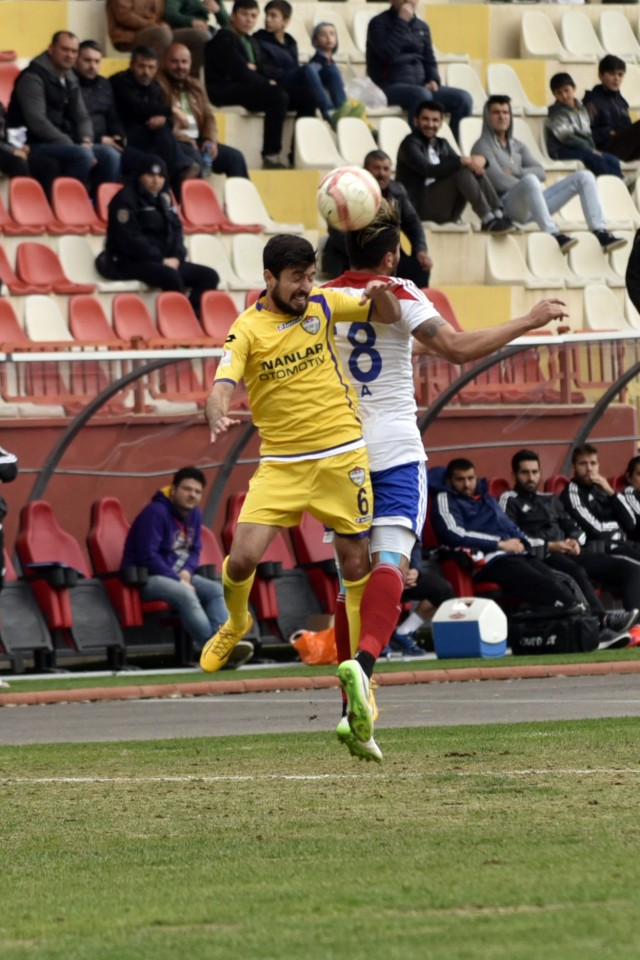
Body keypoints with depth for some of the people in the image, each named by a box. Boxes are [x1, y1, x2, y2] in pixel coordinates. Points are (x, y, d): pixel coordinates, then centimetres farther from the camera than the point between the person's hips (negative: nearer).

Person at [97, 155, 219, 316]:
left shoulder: (163, 198, 16)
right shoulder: (126, 200, -9)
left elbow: (176, 229, 13)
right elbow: (130, 240, -18)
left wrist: (176, 257, -7)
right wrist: (160, 260, -19)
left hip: (165, 261, 9)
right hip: (131, 262, -9)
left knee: (209, 276, -6)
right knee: (171, 276, -36)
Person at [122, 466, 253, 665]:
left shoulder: (194, 514, 10)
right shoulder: (156, 512, -16)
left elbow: (195, 551, 19)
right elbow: (148, 557, -20)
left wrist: (187, 571, -5)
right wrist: (178, 581, -20)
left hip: (178, 575, 8)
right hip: (147, 578, -8)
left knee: (216, 590, -14)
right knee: (185, 594, -34)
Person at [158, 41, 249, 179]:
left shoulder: (196, 86, 21)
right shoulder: (159, 85, -5)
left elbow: (208, 117, 20)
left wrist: (211, 140, -1)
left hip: (197, 141, 8)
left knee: (235, 157, -6)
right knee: (195, 159, -36)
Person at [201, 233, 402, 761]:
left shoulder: (323, 304, 1)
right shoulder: (246, 331, -6)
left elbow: (388, 316, 10)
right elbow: (222, 387, -18)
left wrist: (381, 294, -13)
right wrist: (217, 416, -42)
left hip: (341, 454, 1)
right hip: (280, 463, -1)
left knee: (358, 566, -1)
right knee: (243, 558, -13)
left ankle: (361, 674, 11)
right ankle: (235, 624, 21)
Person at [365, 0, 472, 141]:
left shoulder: (422, 27, 17)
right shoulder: (379, 23, -1)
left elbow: (429, 60, 19)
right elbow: (387, 53, -18)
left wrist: (433, 80, -2)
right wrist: (402, 22, -14)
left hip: (420, 86, 6)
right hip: (390, 87, -6)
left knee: (464, 98, -14)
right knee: (421, 95, -38)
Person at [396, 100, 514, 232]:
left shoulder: (441, 144, 19)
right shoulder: (410, 144, -5)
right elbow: (428, 170, -22)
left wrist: (480, 160, -16)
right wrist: (462, 161, -26)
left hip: (444, 210, 7)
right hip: (421, 205, -7)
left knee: (477, 170, -10)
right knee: (462, 171, -25)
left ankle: (498, 215, -22)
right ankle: (488, 220, -29)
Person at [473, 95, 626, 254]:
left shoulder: (518, 146, 26)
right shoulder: (483, 146, 6)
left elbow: (540, 173, 12)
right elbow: (498, 179, -9)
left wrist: (516, 172, -4)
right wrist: (525, 186, -15)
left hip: (532, 202, 7)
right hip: (508, 206, -7)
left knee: (584, 176, -3)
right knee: (530, 180, -40)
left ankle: (601, 234, -21)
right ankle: (554, 235, -54)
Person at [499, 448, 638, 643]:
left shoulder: (551, 500, 30)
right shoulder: (510, 500, 7)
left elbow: (573, 528, 26)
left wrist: (575, 541, 0)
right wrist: (548, 546, -16)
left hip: (565, 553, 6)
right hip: (537, 557, -6)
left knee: (619, 567, -20)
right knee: (577, 572, -38)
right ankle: (602, 620, -51)